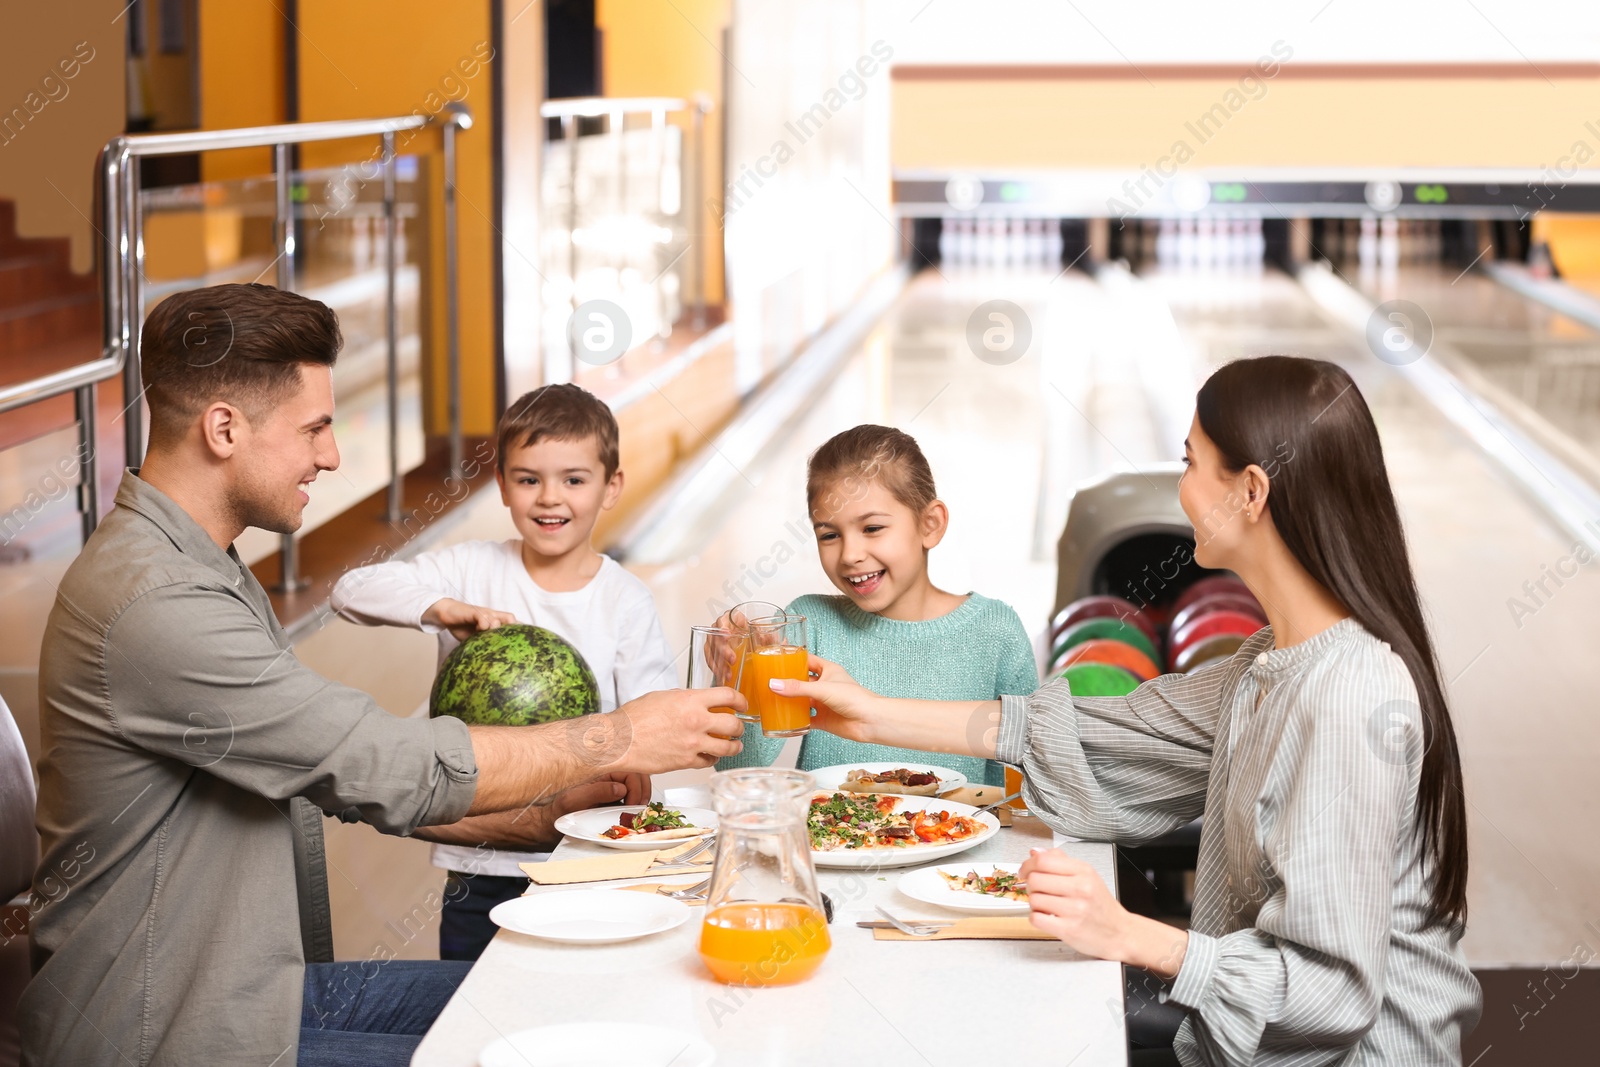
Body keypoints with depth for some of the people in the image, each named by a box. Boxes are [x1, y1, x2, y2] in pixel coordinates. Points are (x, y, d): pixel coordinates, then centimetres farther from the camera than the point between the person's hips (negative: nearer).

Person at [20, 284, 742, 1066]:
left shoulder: (199, 571, 12)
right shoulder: (152, 604, -24)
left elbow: (338, 778, 14)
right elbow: (393, 768, -23)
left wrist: (548, 801, 7)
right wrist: (618, 740, -11)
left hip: (265, 986, 10)